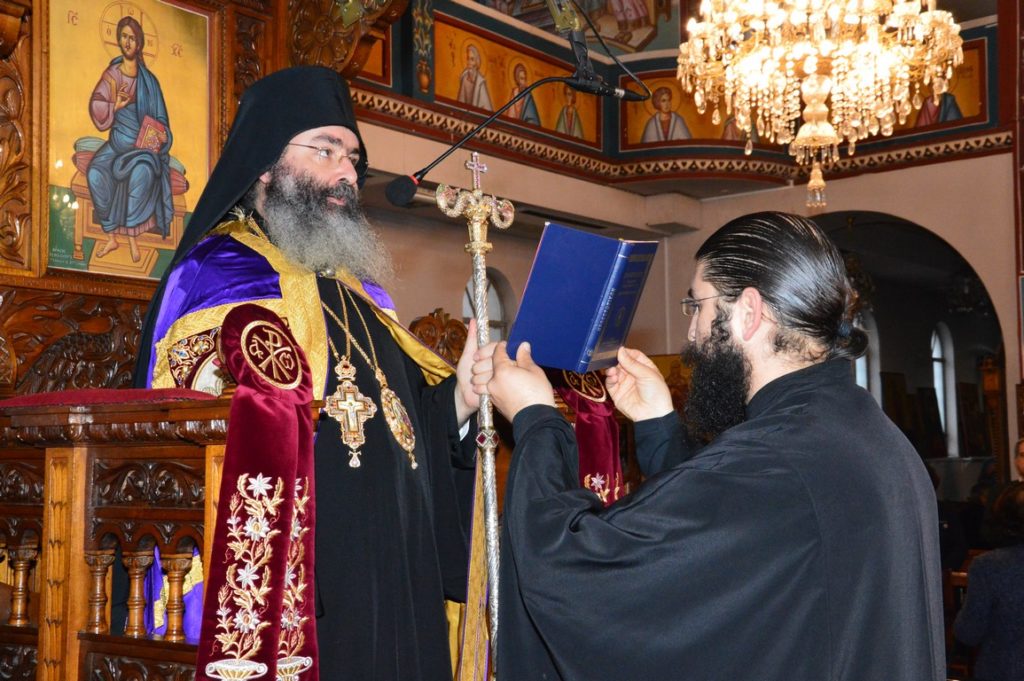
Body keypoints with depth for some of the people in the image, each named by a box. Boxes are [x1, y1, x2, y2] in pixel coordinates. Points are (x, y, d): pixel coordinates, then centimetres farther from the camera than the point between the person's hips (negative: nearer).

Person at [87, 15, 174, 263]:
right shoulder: (111, 74, 1)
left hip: (143, 144, -3)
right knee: (95, 173, -25)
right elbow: (96, 107, -4)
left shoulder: (148, 80, -5)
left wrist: (159, 137, -17)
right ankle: (111, 237, -11)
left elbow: (160, 120, 0)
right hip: (117, 142, 3)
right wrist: (116, 106, -22)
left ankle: (133, 237, -22)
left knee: (142, 171, -35)